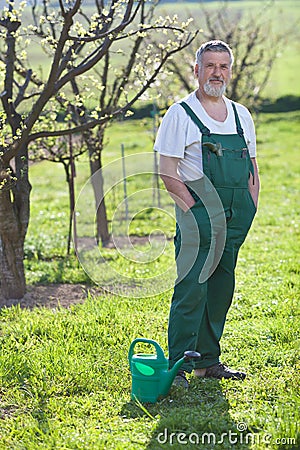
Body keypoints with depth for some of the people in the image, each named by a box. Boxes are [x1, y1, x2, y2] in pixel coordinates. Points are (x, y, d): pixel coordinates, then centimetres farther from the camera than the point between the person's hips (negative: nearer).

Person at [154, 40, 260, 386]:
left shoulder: (241, 115, 14)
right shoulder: (180, 115, -4)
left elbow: (252, 169, 19)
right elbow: (167, 172, -8)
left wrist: (248, 209, 5)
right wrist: (197, 210, -14)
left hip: (234, 224, 6)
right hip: (198, 220, -6)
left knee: (221, 291, 11)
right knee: (191, 291, -9)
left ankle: (208, 360, 22)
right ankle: (178, 366, -3)